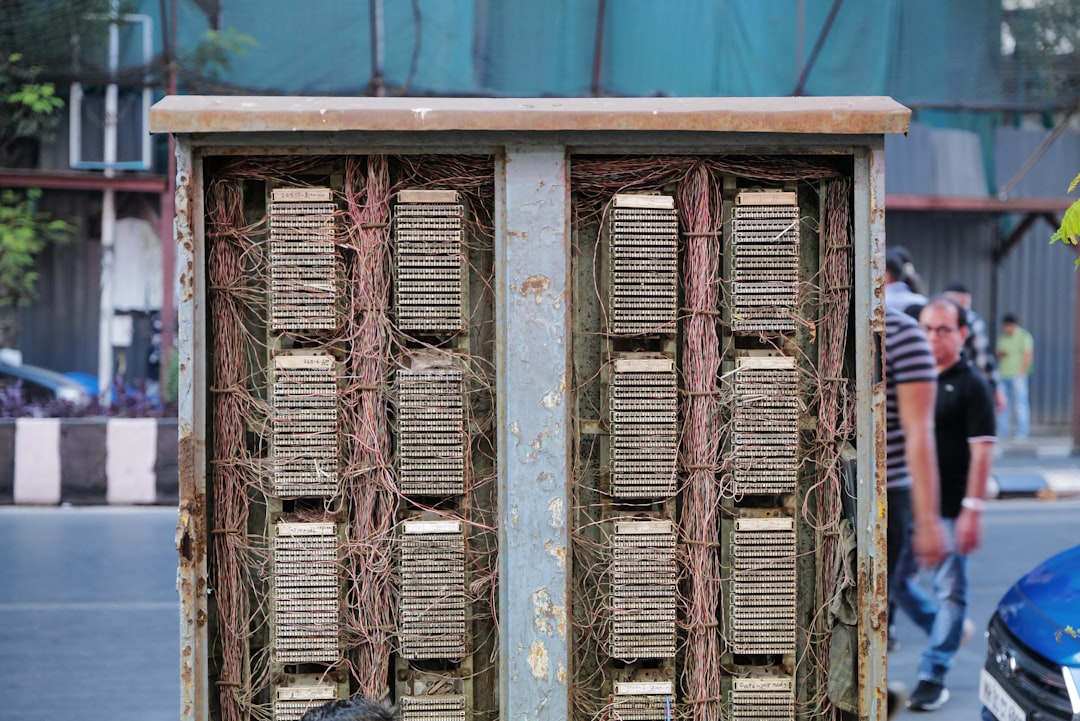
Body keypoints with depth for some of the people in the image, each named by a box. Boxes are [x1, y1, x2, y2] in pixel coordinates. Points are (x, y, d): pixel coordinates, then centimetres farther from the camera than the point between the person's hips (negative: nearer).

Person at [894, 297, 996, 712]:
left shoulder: (970, 385, -8)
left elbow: (982, 451, -12)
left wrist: (972, 509, -19)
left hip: (949, 509, -6)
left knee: (949, 591, 1)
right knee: (895, 582, 9)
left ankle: (933, 677, 9)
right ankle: (953, 629, 31)